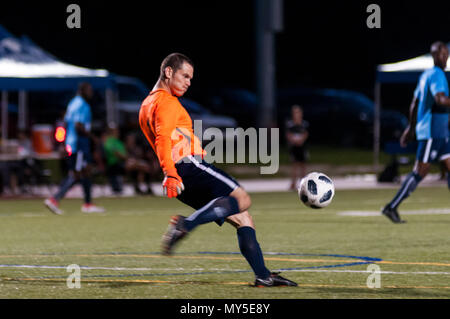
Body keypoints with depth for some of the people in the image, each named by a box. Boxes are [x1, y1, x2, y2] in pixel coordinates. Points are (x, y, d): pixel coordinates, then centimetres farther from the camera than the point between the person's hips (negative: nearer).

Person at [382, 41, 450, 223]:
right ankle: (392, 208, -5)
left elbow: (414, 104, 22)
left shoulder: (425, 75, 17)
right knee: (420, 172, -8)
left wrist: (411, 128, 27)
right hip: (432, 132, -10)